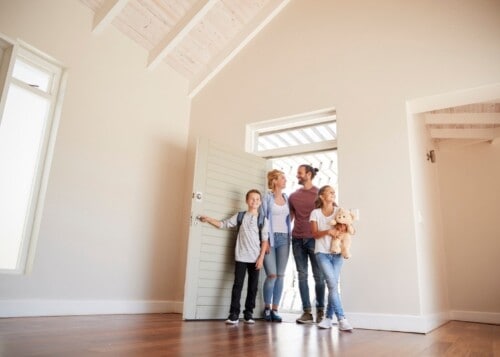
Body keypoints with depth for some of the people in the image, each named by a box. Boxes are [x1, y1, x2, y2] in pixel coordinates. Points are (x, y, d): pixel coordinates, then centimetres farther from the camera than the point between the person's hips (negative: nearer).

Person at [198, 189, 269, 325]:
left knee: (253, 286, 5)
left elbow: (265, 240, 1)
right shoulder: (240, 216, 5)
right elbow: (223, 224, 7)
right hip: (241, 257, 0)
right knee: (238, 284, -2)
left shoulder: (263, 219, 3)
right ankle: (234, 313, 2)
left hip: (255, 258, 1)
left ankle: (248, 313, 15)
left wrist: (261, 257, -5)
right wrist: (208, 219, -4)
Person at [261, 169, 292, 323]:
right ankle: (267, 308, 9)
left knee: (280, 275, 2)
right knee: (272, 275, -9)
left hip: (284, 238, 5)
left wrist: (290, 237, 7)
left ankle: (275, 309, 10)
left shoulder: (286, 198, 13)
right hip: (271, 238, -4)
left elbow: (288, 218, 15)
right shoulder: (267, 197, -1)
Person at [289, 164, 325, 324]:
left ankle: (320, 311, 15)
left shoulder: (319, 194, 1)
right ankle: (307, 312, 8)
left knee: (318, 276, 3)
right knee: (302, 276, 3)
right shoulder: (293, 196, 12)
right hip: (297, 239, 4)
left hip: (314, 239, -3)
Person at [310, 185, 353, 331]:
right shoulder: (315, 213, 3)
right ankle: (341, 319, -6)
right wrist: (328, 231, -19)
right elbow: (315, 234, -3)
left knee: (333, 285, 2)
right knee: (332, 284, -12)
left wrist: (339, 231, -16)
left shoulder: (339, 211, 9)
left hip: (337, 253, 2)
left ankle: (328, 318, 14)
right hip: (323, 253, -2)